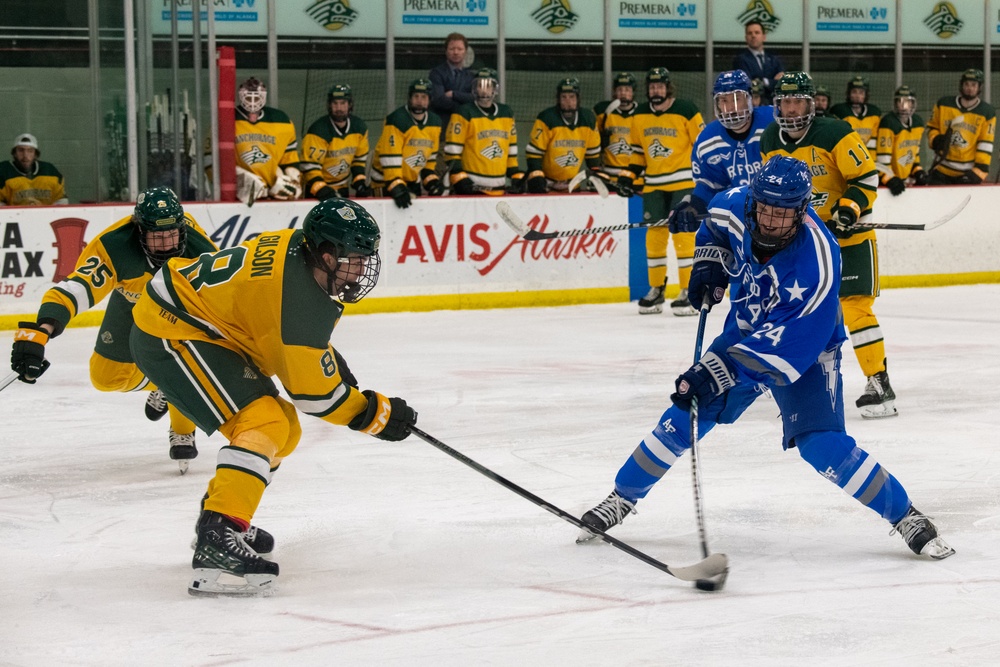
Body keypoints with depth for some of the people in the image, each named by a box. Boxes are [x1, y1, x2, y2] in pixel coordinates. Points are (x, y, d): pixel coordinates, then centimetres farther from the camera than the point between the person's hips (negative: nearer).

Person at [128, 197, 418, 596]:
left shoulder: (297, 248, 1)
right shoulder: (304, 299, -27)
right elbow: (314, 391, -19)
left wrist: (338, 371, 19)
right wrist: (377, 415, -8)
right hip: (169, 336, -11)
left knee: (284, 431, 16)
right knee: (263, 423, -24)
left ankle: (218, 517, 31)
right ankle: (216, 541, -33)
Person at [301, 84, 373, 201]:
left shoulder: (359, 128, -4)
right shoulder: (318, 131, -24)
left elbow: (360, 158, 10)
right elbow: (309, 166, -24)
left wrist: (360, 182, -2)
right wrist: (321, 190, -35)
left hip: (342, 188, 6)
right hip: (317, 189, -6)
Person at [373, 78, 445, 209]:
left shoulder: (435, 123, 4)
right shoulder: (396, 120, -20)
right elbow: (390, 158, -24)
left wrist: (431, 180, 6)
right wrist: (396, 187, -29)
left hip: (413, 181, 7)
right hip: (387, 182, -7)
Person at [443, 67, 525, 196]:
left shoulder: (506, 113, 13)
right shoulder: (464, 114, -4)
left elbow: (512, 149, 20)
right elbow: (452, 150, -7)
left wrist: (516, 176, 12)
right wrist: (459, 178, -15)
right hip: (471, 187, -6)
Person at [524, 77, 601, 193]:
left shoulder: (589, 119, 0)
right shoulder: (547, 119, -15)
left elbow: (593, 152, 11)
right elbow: (534, 151, -13)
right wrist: (536, 178, -20)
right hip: (546, 183, -5)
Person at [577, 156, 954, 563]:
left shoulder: (816, 263, -37)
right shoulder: (737, 206, -19)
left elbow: (784, 345, -37)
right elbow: (717, 222, 10)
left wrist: (716, 371, -41)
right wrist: (709, 266, -4)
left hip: (805, 349, -5)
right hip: (743, 333, 5)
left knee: (822, 447, -21)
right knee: (682, 421, 0)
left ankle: (905, 516, -5)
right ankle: (622, 499, 19)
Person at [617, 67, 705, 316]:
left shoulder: (686, 111, -8)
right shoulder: (640, 115, 9)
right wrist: (628, 176, 12)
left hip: (683, 182, -5)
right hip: (653, 185, 5)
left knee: (683, 234, -10)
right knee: (655, 234, 6)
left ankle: (688, 292, -7)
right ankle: (656, 290, 17)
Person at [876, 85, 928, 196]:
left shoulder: (918, 122, 5)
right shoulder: (888, 123, -20)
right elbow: (882, 157, -23)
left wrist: (917, 170, 9)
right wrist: (890, 179, -30)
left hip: (907, 178, 8)